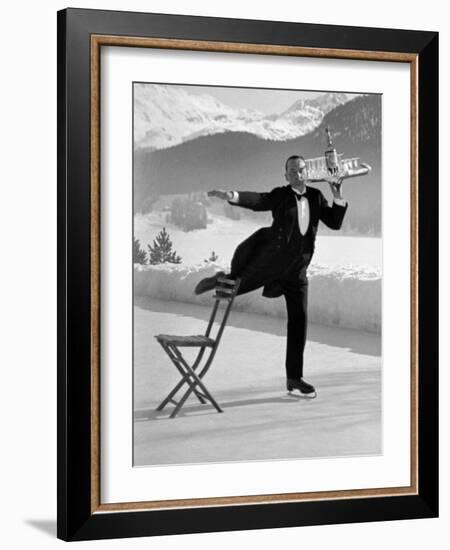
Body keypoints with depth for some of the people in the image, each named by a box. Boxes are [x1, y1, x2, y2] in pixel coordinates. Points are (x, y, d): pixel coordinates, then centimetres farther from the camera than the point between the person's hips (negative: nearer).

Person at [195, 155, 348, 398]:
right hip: (270, 261, -4)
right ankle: (222, 280, 50)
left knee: (299, 320, 3)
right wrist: (232, 196, -42)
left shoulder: (316, 197, 7)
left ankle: (294, 377, 12)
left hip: (297, 270, 4)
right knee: (237, 286, 9)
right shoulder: (280, 195, -6)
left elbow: (335, 223, 4)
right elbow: (257, 200, -23)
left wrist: (338, 196, -10)